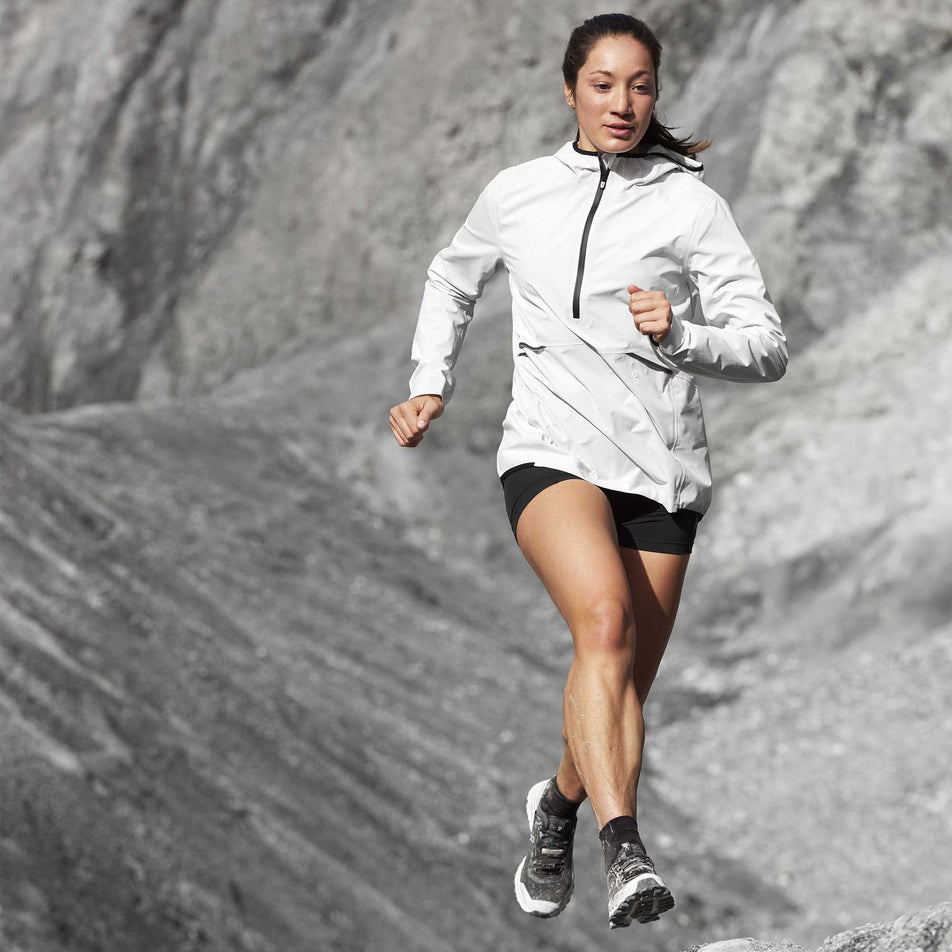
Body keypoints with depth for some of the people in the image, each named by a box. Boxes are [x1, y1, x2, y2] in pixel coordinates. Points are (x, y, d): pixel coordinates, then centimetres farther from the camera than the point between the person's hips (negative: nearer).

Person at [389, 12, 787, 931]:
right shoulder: (515, 195, 8)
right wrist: (429, 385, 19)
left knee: (626, 685, 5)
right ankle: (625, 853, -39)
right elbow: (451, 279, 30)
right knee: (606, 618, -28)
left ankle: (558, 805, 38)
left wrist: (680, 336, -19)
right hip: (550, 449, -1)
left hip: (660, 465, 1)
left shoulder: (692, 203, 1)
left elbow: (766, 347, -2)